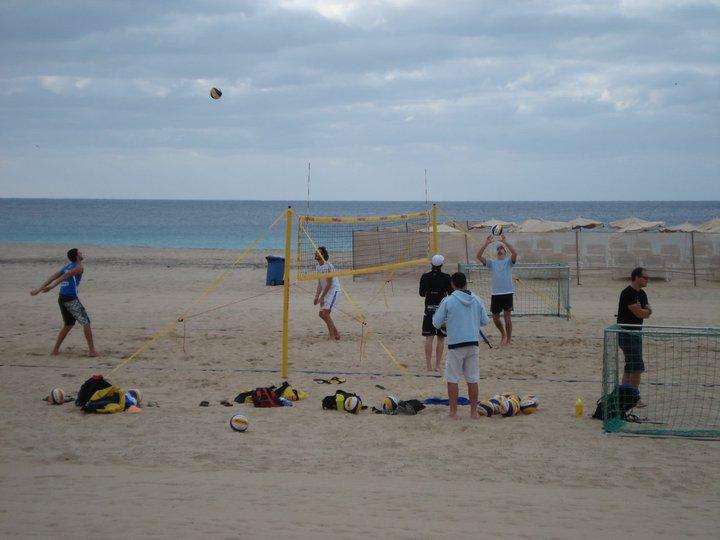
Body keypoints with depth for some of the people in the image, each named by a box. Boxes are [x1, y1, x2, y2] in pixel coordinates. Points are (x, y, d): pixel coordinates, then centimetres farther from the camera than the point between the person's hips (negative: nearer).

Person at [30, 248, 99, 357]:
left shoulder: (66, 266, 19)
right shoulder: (79, 267, -4)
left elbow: (52, 277, 12)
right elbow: (65, 276, -15)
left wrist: (39, 289, 7)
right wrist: (52, 287, -22)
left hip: (61, 298, 8)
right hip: (71, 299, -8)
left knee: (68, 325, 20)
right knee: (86, 322, 0)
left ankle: (55, 350, 16)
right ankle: (91, 350, -5)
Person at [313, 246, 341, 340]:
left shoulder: (328, 266, -18)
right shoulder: (317, 267, 9)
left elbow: (329, 284, -19)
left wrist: (322, 297, -17)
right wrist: (317, 297, 6)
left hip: (334, 290, -9)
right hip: (326, 292, 9)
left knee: (325, 313, -18)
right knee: (322, 314, 9)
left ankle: (332, 335, -11)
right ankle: (336, 333, 21)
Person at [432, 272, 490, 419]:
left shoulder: (448, 301, -8)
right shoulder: (477, 300, 2)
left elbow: (436, 323, -4)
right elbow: (485, 321, 9)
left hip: (455, 345, -3)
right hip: (473, 344, 3)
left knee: (452, 379, 5)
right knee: (473, 379, 10)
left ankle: (453, 412, 6)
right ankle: (474, 411, 14)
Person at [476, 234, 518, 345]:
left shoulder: (508, 261, 3)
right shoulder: (492, 263, 11)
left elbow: (515, 253, -18)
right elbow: (479, 256, -1)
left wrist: (505, 241, -21)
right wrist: (486, 244, -11)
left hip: (507, 293, -3)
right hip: (495, 294, 4)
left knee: (507, 317, -3)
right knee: (495, 318, 9)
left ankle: (508, 340, 6)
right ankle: (503, 333, 34)